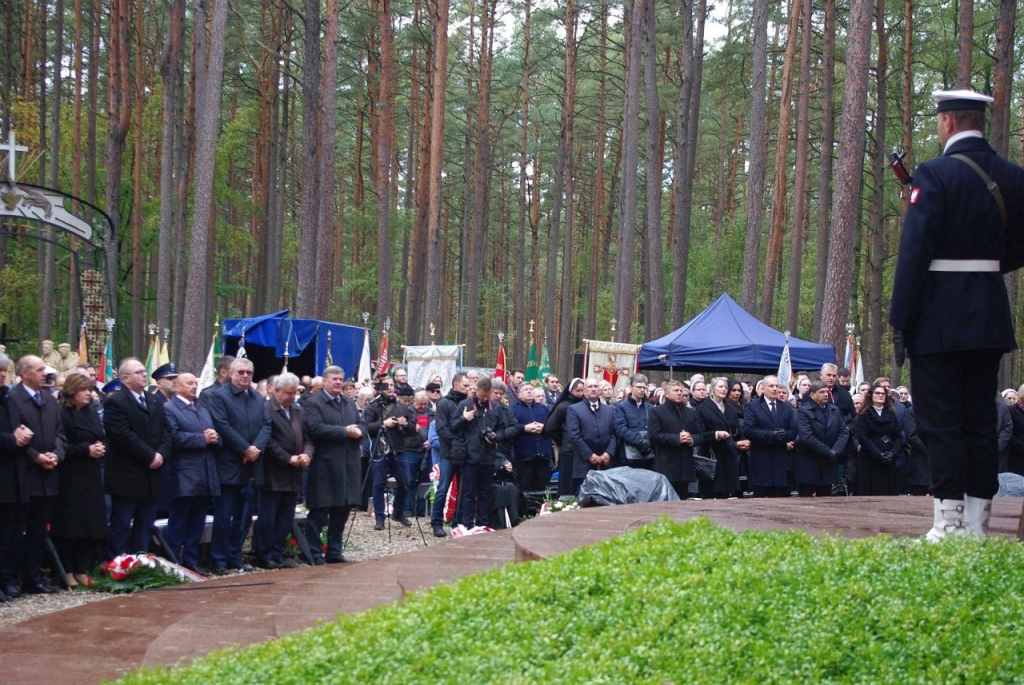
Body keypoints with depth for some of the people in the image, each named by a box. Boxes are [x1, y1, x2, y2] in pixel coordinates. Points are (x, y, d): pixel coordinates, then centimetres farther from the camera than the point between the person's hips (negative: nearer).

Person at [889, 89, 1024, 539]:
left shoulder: (935, 175, -12)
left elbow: (914, 253, -15)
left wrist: (900, 321, -13)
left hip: (940, 319, -6)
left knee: (939, 421, -1)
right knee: (981, 421, 10)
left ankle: (948, 524, -3)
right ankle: (978, 523, 13)